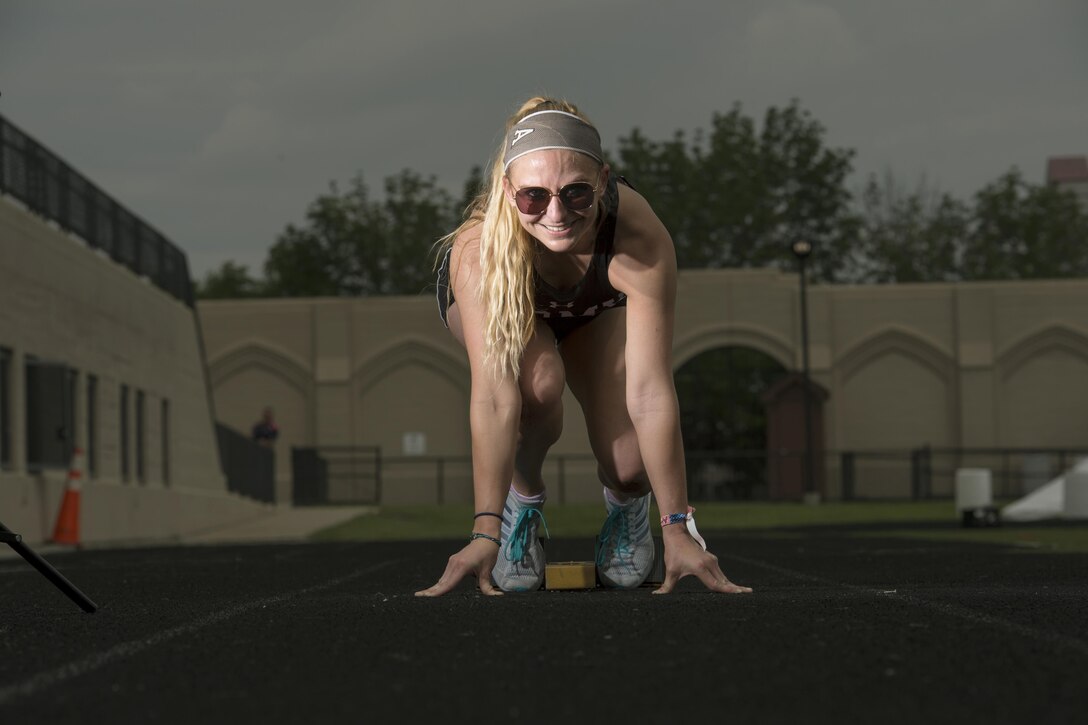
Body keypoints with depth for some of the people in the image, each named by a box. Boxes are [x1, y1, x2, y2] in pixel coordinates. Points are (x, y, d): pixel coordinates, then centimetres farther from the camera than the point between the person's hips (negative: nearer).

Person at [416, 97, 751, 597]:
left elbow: (651, 393, -39)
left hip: (598, 310, 1)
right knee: (539, 382, -34)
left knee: (630, 468, -17)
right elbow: (494, 397, -43)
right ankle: (522, 499, -4)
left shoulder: (641, 239, -42)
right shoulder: (478, 252, -43)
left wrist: (677, 530, -35)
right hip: (498, 302, -1)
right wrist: (485, 534, -45)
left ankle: (626, 501, 21)